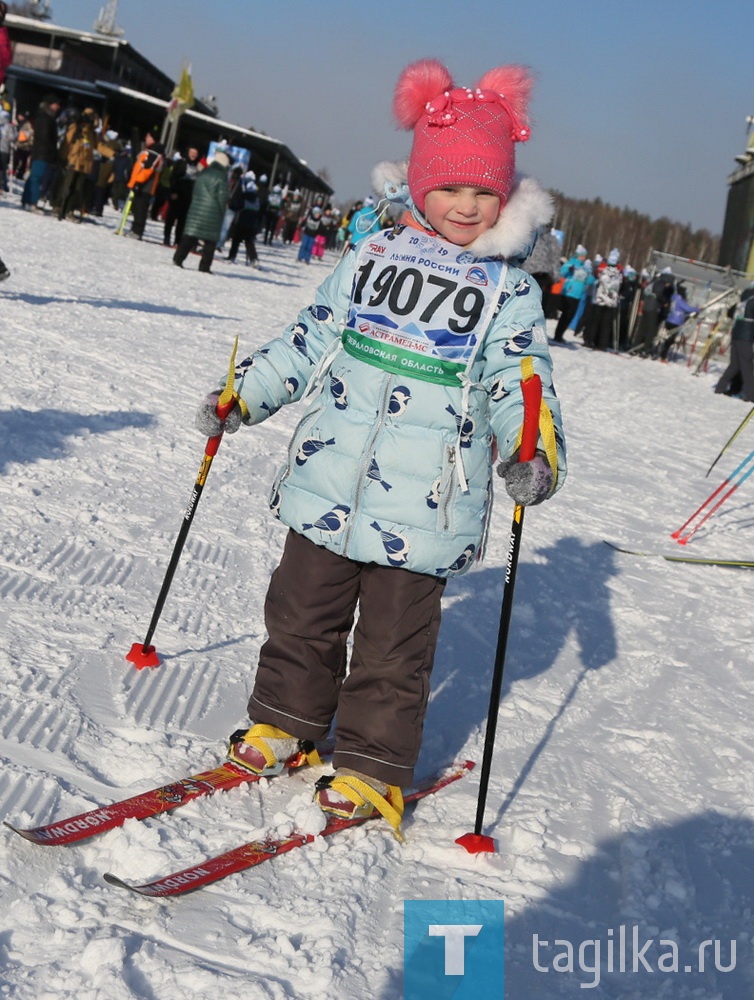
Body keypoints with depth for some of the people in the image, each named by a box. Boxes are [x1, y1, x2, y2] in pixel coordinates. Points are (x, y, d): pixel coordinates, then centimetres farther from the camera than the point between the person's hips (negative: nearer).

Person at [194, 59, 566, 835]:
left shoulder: (509, 290, -1)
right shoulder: (371, 256, 7)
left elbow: (520, 378, -7)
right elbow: (311, 339, 14)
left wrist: (534, 449, -26)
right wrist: (244, 394, 10)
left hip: (422, 506, -3)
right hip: (329, 481, 4)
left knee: (393, 643, 6)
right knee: (302, 612, 16)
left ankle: (373, 767, 21)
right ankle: (287, 722, 36)